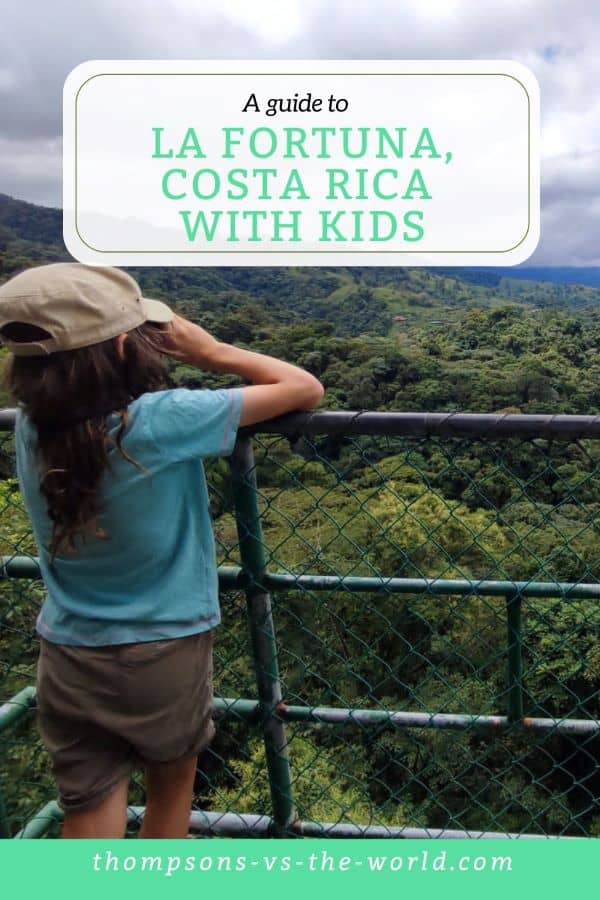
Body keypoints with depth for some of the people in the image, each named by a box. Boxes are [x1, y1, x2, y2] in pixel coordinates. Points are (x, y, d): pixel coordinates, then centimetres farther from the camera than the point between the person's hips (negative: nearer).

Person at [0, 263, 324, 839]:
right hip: (163, 655, -3)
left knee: (88, 818, 14)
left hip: (65, 660, 3)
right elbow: (304, 389, -17)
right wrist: (212, 352, -8)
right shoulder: (161, 422, -25)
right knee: (172, 785, 25)